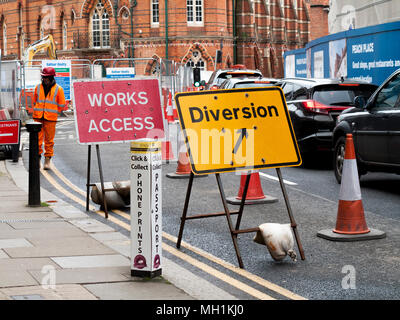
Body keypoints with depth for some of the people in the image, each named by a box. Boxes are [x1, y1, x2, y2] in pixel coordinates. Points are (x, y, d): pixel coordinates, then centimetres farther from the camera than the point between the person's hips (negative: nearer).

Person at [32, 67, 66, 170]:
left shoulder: (58, 89, 0)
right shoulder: (38, 87, 7)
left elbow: (61, 104, 7)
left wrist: (53, 112, 6)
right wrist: (39, 111, 13)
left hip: (50, 119, -2)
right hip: (38, 118, 2)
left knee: (49, 140, 2)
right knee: (38, 139, 0)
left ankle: (47, 160, 11)